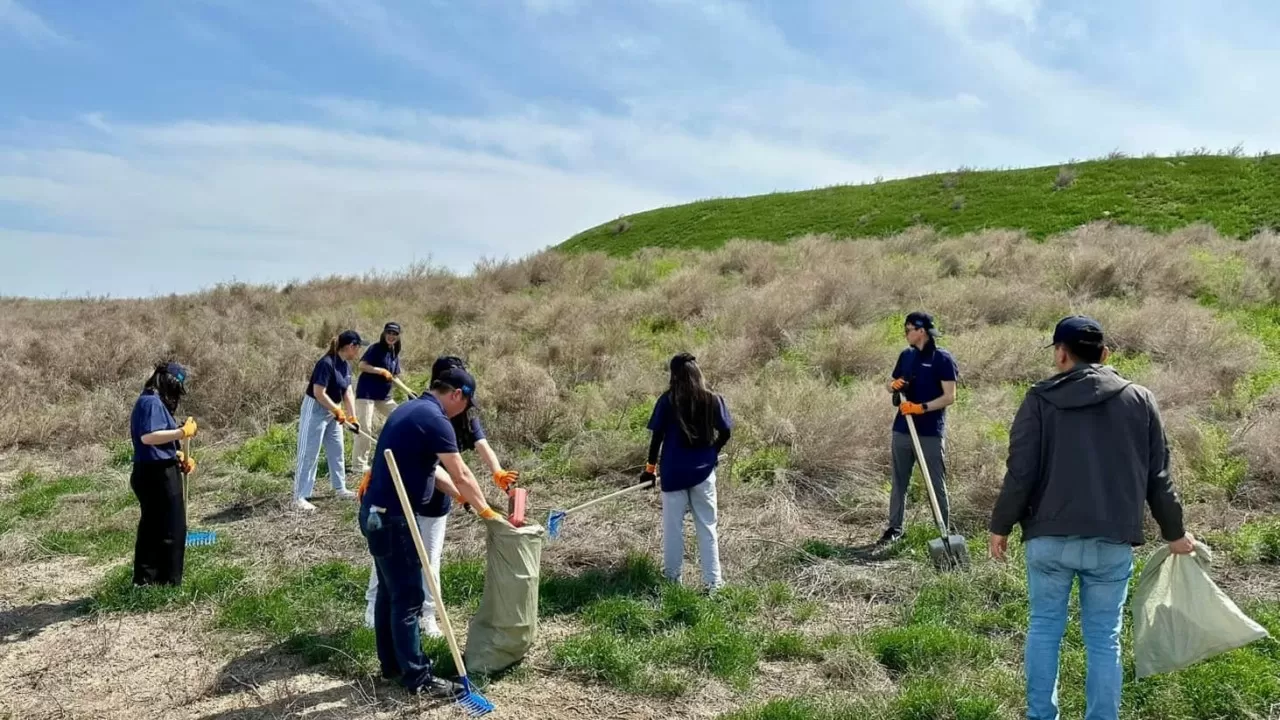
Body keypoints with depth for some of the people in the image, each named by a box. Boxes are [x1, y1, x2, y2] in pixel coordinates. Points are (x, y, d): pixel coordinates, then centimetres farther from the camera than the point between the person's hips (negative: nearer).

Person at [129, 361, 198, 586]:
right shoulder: (152, 402, -14)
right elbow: (148, 436, -28)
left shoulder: (152, 402, 17)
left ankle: (145, 582, 23)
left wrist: (178, 457, 10)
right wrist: (183, 432, -26)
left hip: (154, 473, 11)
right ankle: (168, 584, 2)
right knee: (171, 531, -3)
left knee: (152, 530, 15)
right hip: (157, 475, -11)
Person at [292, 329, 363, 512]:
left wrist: (352, 416, -3)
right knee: (309, 454, -6)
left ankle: (340, 488, 31)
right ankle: (300, 497, -3)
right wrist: (338, 411, -23)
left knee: (337, 450, 17)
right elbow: (319, 393, -28)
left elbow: (347, 393, 4)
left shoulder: (346, 365, 2)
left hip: (332, 411, 9)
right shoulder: (326, 363, -25)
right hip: (315, 410, -9)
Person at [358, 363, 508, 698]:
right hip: (392, 518, -10)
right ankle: (417, 677, 7)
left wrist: (460, 495, 18)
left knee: (390, 592, 18)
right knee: (408, 597, -2)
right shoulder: (435, 420, -18)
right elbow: (461, 475, -12)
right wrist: (486, 511, 2)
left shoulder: (410, 409, 13)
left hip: (378, 513, 10)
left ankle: (391, 663, 29)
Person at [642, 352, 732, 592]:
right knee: (707, 527, 8)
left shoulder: (667, 400, -8)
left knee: (672, 526, 11)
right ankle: (712, 581, 10)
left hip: (673, 472, -1)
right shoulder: (713, 399, -4)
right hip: (703, 471, 1)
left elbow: (657, 436, -6)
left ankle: (671, 577, 20)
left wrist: (650, 466, 5)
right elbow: (725, 432, 1)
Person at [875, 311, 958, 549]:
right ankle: (894, 529, 23)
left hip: (931, 433, -6)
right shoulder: (906, 356, 10)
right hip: (902, 429, 6)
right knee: (899, 483, 13)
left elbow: (949, 396, -12)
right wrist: (894, 385, -6)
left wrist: (922, 407, -22)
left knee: (937, 486, 3)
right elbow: (892, 384, 18)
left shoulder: (942, 359, -9)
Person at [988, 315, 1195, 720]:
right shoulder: (1139, 399, 4)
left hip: (1049, 537, -1)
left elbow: (1020, 472, -7)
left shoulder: (1041, 399, -4)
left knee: (1045, 628, 13)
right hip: (1112, 541, 1)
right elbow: (1158, 477, 7)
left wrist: (1001, 526, 4)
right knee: (1104, 639, 10)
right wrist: (1174, 532, 19)